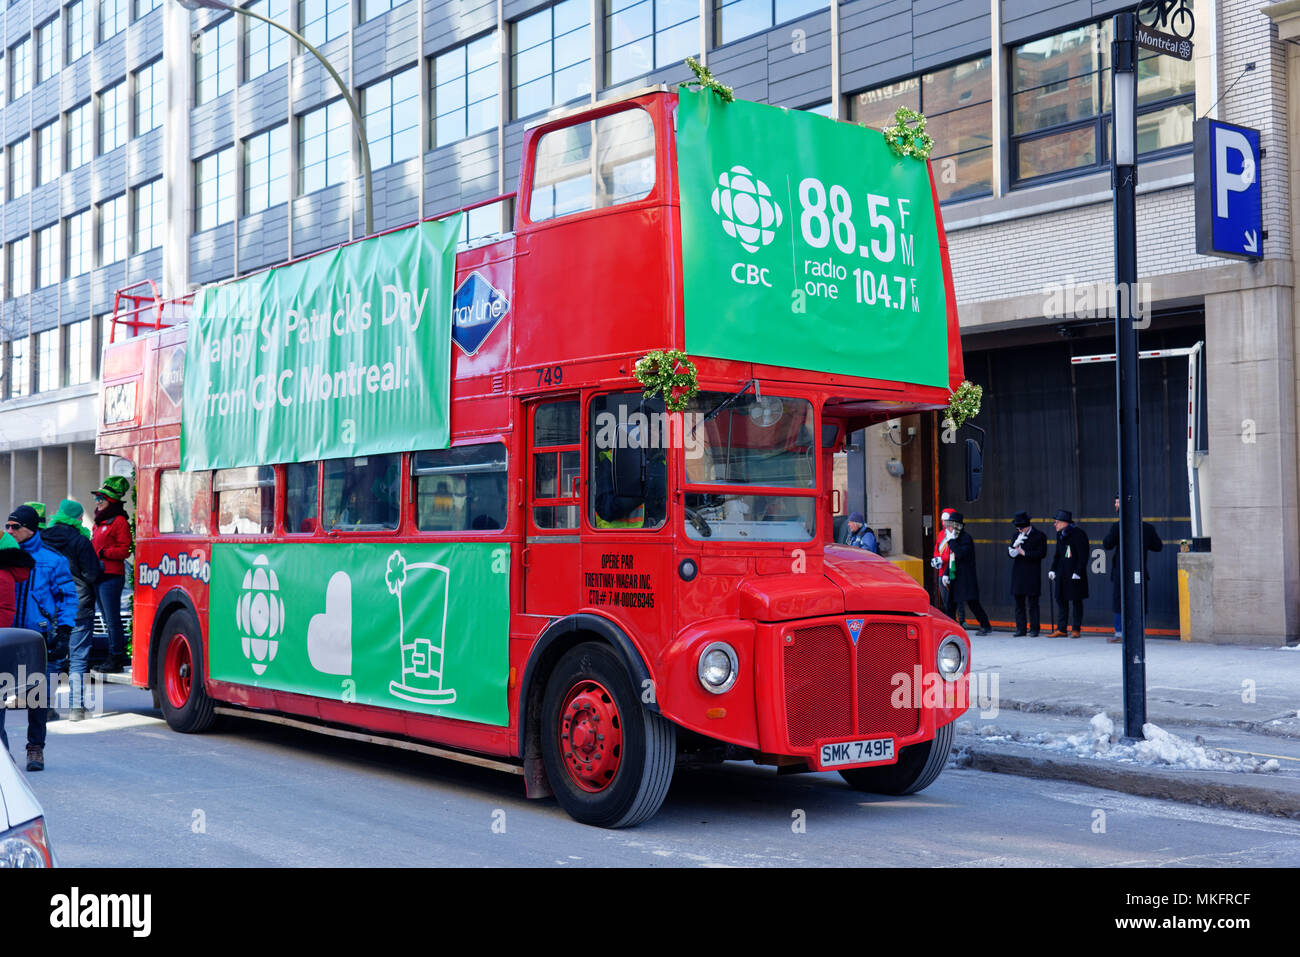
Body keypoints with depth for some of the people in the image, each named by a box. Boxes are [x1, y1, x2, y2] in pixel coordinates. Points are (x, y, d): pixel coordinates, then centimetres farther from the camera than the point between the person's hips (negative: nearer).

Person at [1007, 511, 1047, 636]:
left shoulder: (1039, 536, -1)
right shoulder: (1017, 535, 14)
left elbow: (1042, 553, -9)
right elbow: (1009, 552, 10)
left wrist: (1024, 553, -11)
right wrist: (1015, 545, -11)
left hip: (1032, 575, -5)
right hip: (1018, 573, 5)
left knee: (1032, 604, -3)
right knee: (1019, 603, 6)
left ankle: (1034, 629, 3)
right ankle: (1021, 629, 11)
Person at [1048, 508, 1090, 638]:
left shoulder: (1078, 534, -11)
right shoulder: (1060, 534, 12)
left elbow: (1083, 555, -13)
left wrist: (1078, 572, -17)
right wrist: (1053, 569, 10)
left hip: (1075, 573, -7)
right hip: (1062, 573, 7)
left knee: (1076, 601, 1)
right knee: (1061, 599, 7)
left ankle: (1076, 629, 8)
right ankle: (1061, 629, 10)